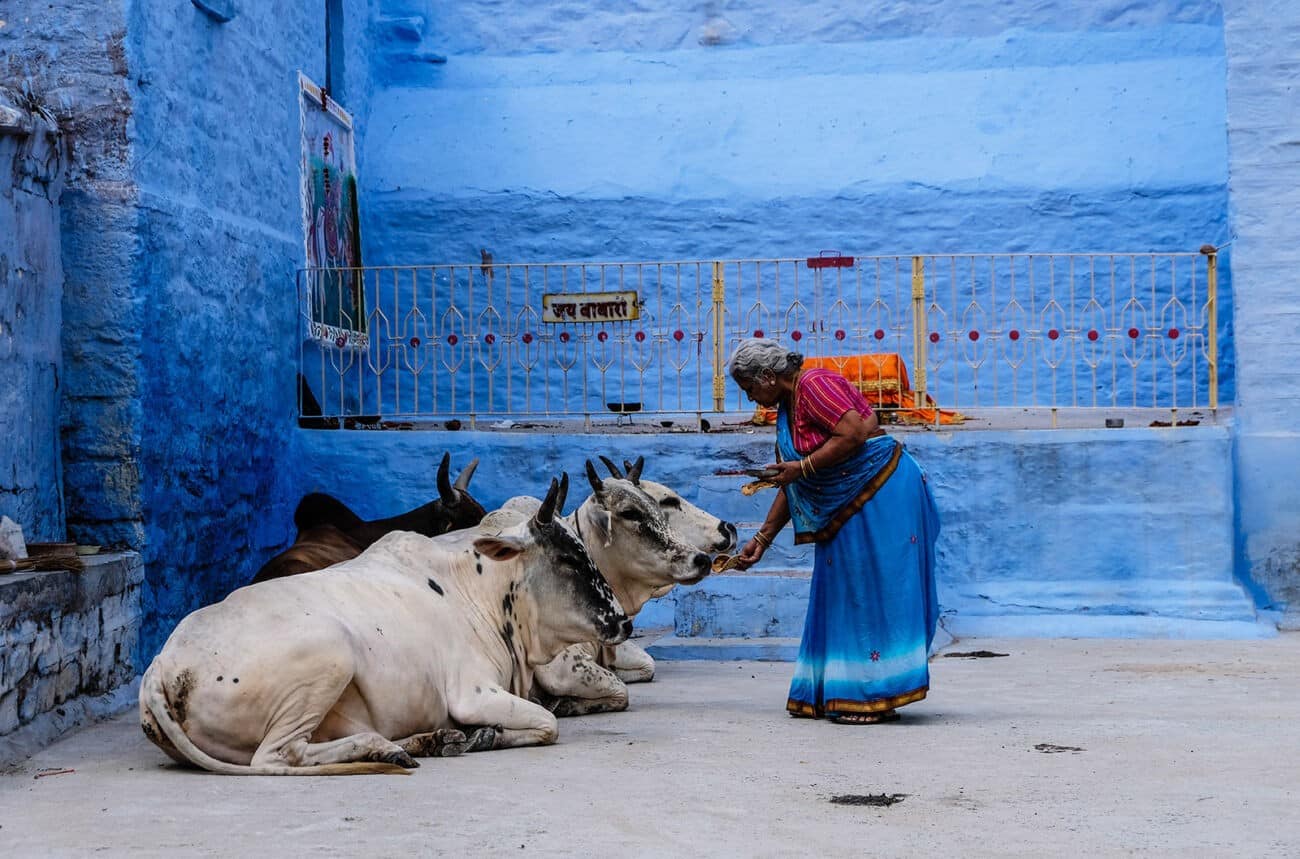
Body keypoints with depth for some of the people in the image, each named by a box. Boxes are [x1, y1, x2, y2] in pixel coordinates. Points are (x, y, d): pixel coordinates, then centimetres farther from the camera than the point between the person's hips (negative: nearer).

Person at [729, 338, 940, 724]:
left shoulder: (815, 384, -12)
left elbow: (854, 433, -24)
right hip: (845, 511, 10)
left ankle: (876, 696, -6)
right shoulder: (787, 408, 15)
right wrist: (762, 540, 19)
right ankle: (837, 693, 14)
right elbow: (789, 488, 19)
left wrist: (803, 467, -17)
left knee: (875, 591, -8)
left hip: (880, 494, -10)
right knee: (846, 596, 10)